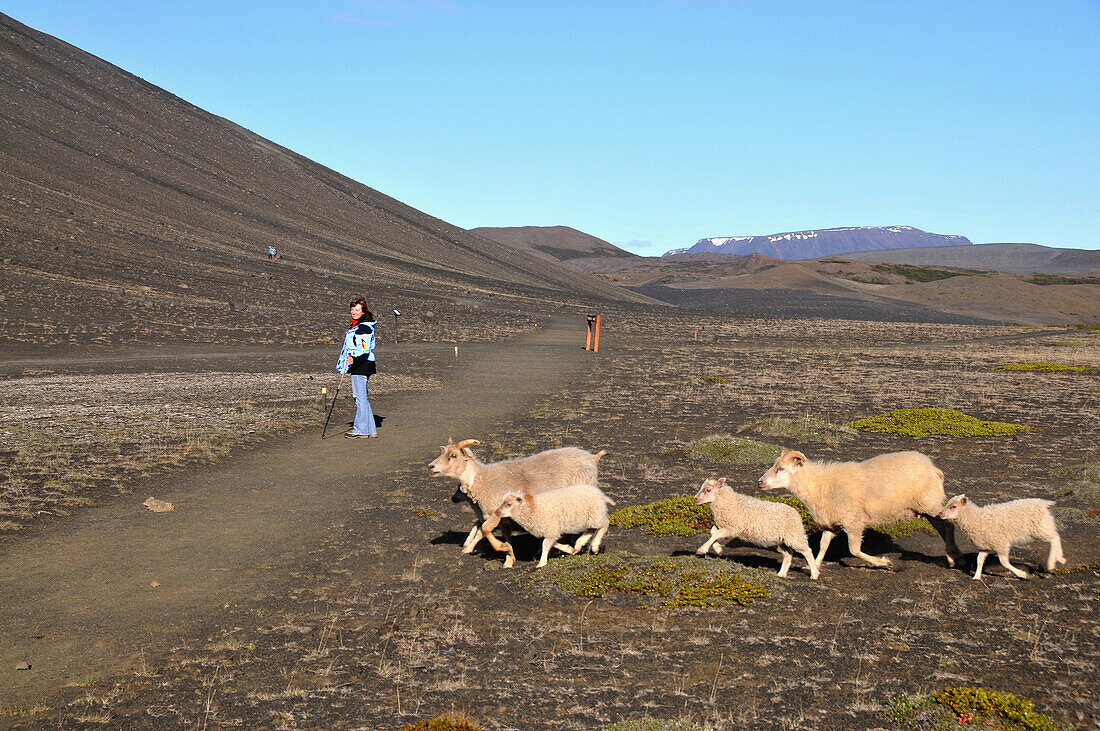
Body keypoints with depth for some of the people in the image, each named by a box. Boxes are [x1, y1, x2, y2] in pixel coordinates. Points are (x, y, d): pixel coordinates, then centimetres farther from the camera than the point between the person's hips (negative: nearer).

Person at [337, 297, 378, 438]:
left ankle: (361, 430, -6)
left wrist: (354, 360, -36)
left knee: (360, 397, -8)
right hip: (356, 365, 11)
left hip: (362, 366, -11)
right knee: (362, 397, 12)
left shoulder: (364, 328, -15)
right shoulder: (355, 325, 17)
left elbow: (365, 351, -22)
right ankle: (370, 430, 17)